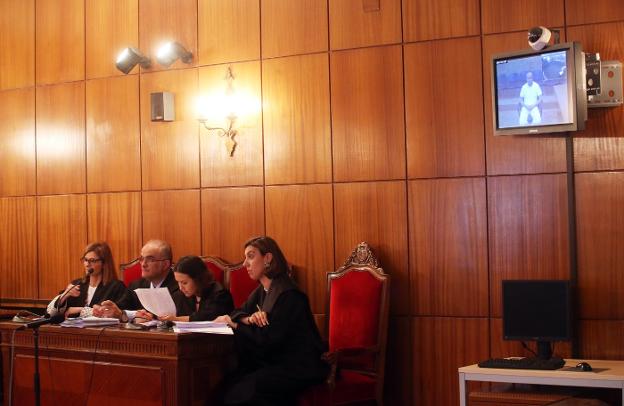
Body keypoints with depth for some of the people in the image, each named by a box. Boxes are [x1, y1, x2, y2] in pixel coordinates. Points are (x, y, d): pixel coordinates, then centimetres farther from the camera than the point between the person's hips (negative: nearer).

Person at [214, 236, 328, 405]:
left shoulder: (288, 295, -17)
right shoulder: (262, 291, 13)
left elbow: (268, 340, -20)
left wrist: (234, 324, -8)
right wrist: (248, 319, -11)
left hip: (300, 369, -8)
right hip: (276, 362, 8)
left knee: (240, 392, -25)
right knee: (226, 385, -14)